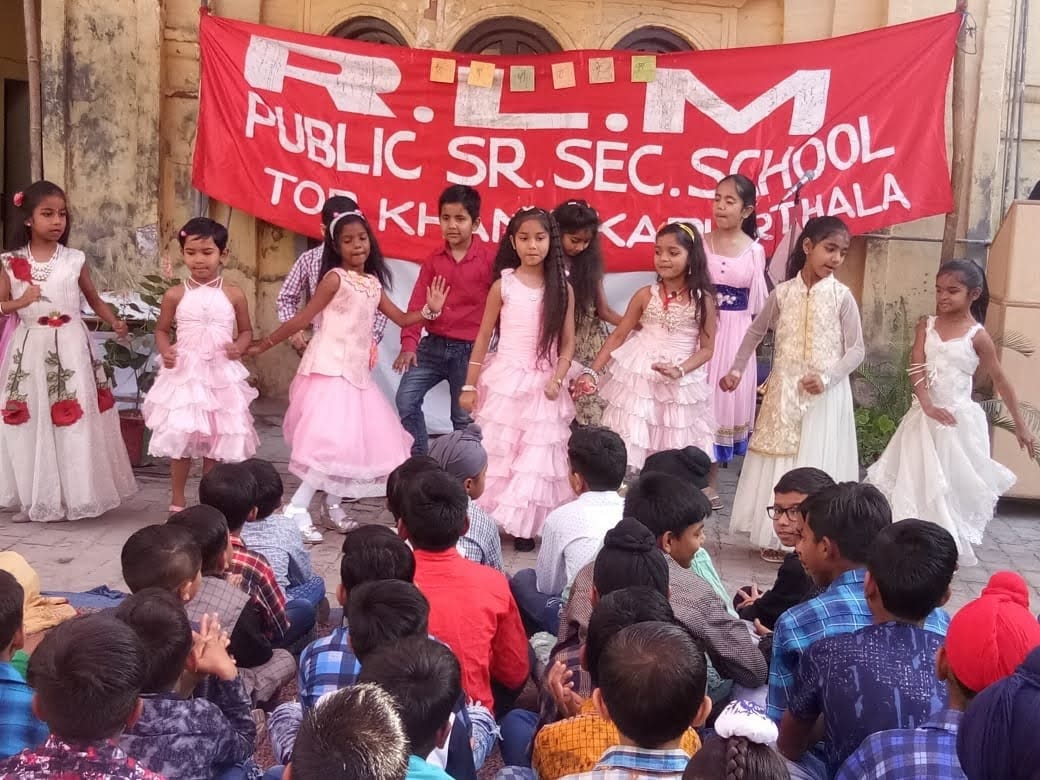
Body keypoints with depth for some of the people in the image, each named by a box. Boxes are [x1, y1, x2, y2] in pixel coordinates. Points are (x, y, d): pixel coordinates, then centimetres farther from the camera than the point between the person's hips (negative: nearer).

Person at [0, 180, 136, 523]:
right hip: (30, 350, 1)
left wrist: (115, 323, -1)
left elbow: (95, 300, 11)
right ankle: (33, 499, 15)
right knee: (30, 425, 4)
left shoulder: (75, 260, 1)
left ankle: (74, 495, 11)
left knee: (74, 424, 0)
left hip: (69, 349, -1)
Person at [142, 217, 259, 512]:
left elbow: (246, 330, 9)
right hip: (184, 374, -1)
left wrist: (238, 347, -11)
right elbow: (162, 330, 9)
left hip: (221, 374, 1)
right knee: (180, 437, 0)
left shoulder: (233, 295, -1)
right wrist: (165, 351, -10)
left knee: (216, 439, 7)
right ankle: (177, 501, 16)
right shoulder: (175, 295, -1)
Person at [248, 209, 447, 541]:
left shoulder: (373, 283, 11)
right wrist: (264, 345, -7)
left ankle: (332, 505, 23)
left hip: (356, 371, 8)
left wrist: (430, 310, -1)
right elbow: (302, 319, -8)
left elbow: (402, 319, 16)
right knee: (334, 439, -17)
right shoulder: (335, 278, -10)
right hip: (330, 369, -8)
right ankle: (297, 508, -12)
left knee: (356, 438, 11)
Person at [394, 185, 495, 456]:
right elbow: (417, 304, 0)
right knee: (406, 399, -3)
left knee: (464, 415, 6)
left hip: (470, 350, -4)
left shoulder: (490, 257, -9)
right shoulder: (433, 259, 4)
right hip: (433, 345, 4)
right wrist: (409, 344, -10)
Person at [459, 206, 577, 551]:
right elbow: (483, 337, 2)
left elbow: (568, 344, 4)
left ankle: (523, 525, 13)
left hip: (542, 385, 1)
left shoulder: (563, 289, 1)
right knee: (495, 453, 2)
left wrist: (557, 379, -12)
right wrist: (470, 385, 0)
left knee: (536, 458, 3)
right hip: (504, 381, -1)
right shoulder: (503, 285, -2)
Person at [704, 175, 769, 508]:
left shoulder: (755, 250, -1)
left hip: (736, 333, 0)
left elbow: (757, 301, 4)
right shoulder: (701, 243, -1)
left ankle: (710, 480, 20)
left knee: (727, 397, 6)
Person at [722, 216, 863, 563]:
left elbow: (856, 349, -5)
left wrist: (828, 378, -18)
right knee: (779, 462, 8)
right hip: (784, 392, 2)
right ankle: (777, 537, 18)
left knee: (816, 465, 0)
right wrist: (737, 369, 9)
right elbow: (755, 332, 15)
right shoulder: (782, 293, 0)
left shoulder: (842, 296, -6)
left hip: (825, 395, -2)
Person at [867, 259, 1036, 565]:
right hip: (925, 415, 3)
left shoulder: (977, 336, -7)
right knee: (916, 481, 7)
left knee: (954, 485, 1)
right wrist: (927, 405, -22)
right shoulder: (926, 325, 3)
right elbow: (916, 368, -7)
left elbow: (1001, 381, 0)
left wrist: (1020, 424, 4)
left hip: (959, 418, -3)